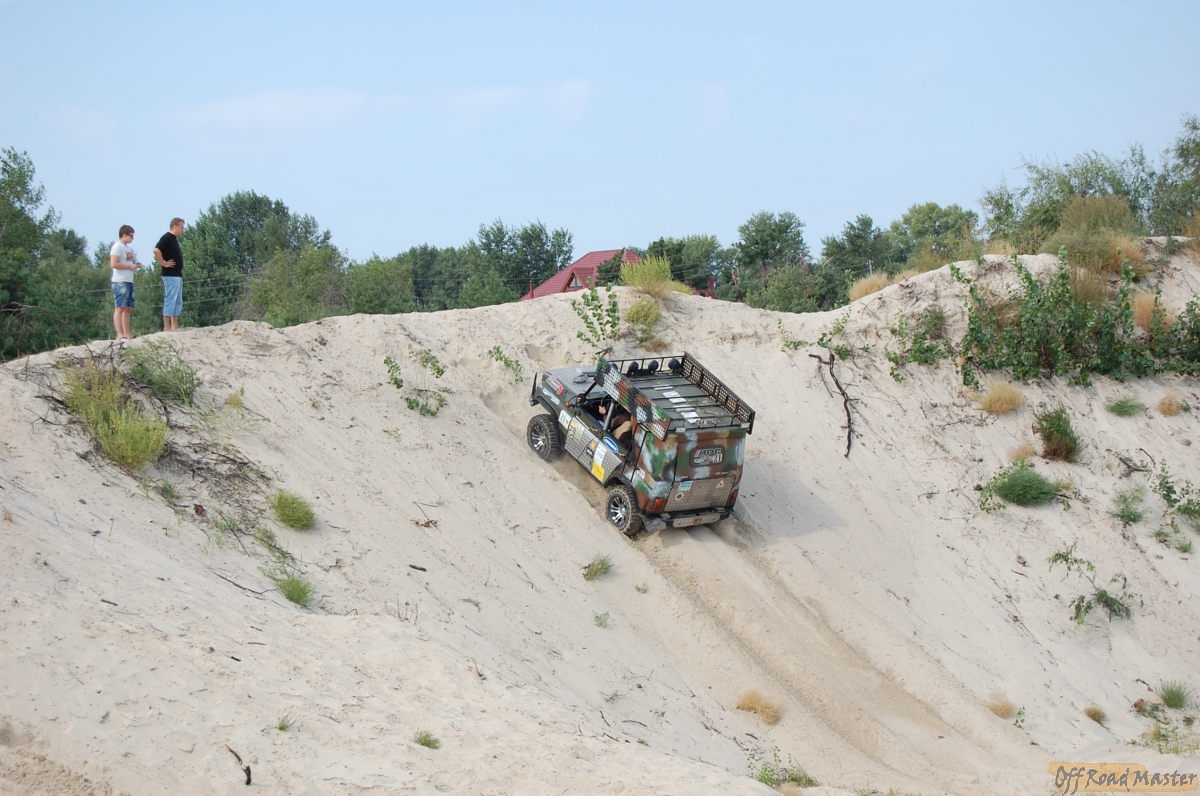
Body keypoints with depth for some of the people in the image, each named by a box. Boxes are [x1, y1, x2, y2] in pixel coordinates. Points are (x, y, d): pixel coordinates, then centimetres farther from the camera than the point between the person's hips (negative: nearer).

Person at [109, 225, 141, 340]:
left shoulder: (128, 248, 20)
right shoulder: (117, 247, -7)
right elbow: (114, 264, -17)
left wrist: (136, 265, 10)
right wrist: (130, 266, -14)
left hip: (129, 282, 9)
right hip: (120, 282, -9)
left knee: (128, 308, 9)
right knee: (120, 308, -10)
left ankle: (127, 334, 11)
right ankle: (120, 334, -13)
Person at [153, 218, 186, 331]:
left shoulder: (174, 239, 16)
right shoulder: (167, 237, -12)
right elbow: (156, 250, -25)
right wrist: (163, 263, -19)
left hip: (177, 274, 10)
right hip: (170, 275, -10)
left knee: (178, 301, 12)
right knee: (170, 300, -10)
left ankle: (174, 326, 16)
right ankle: (167, 327, -9)